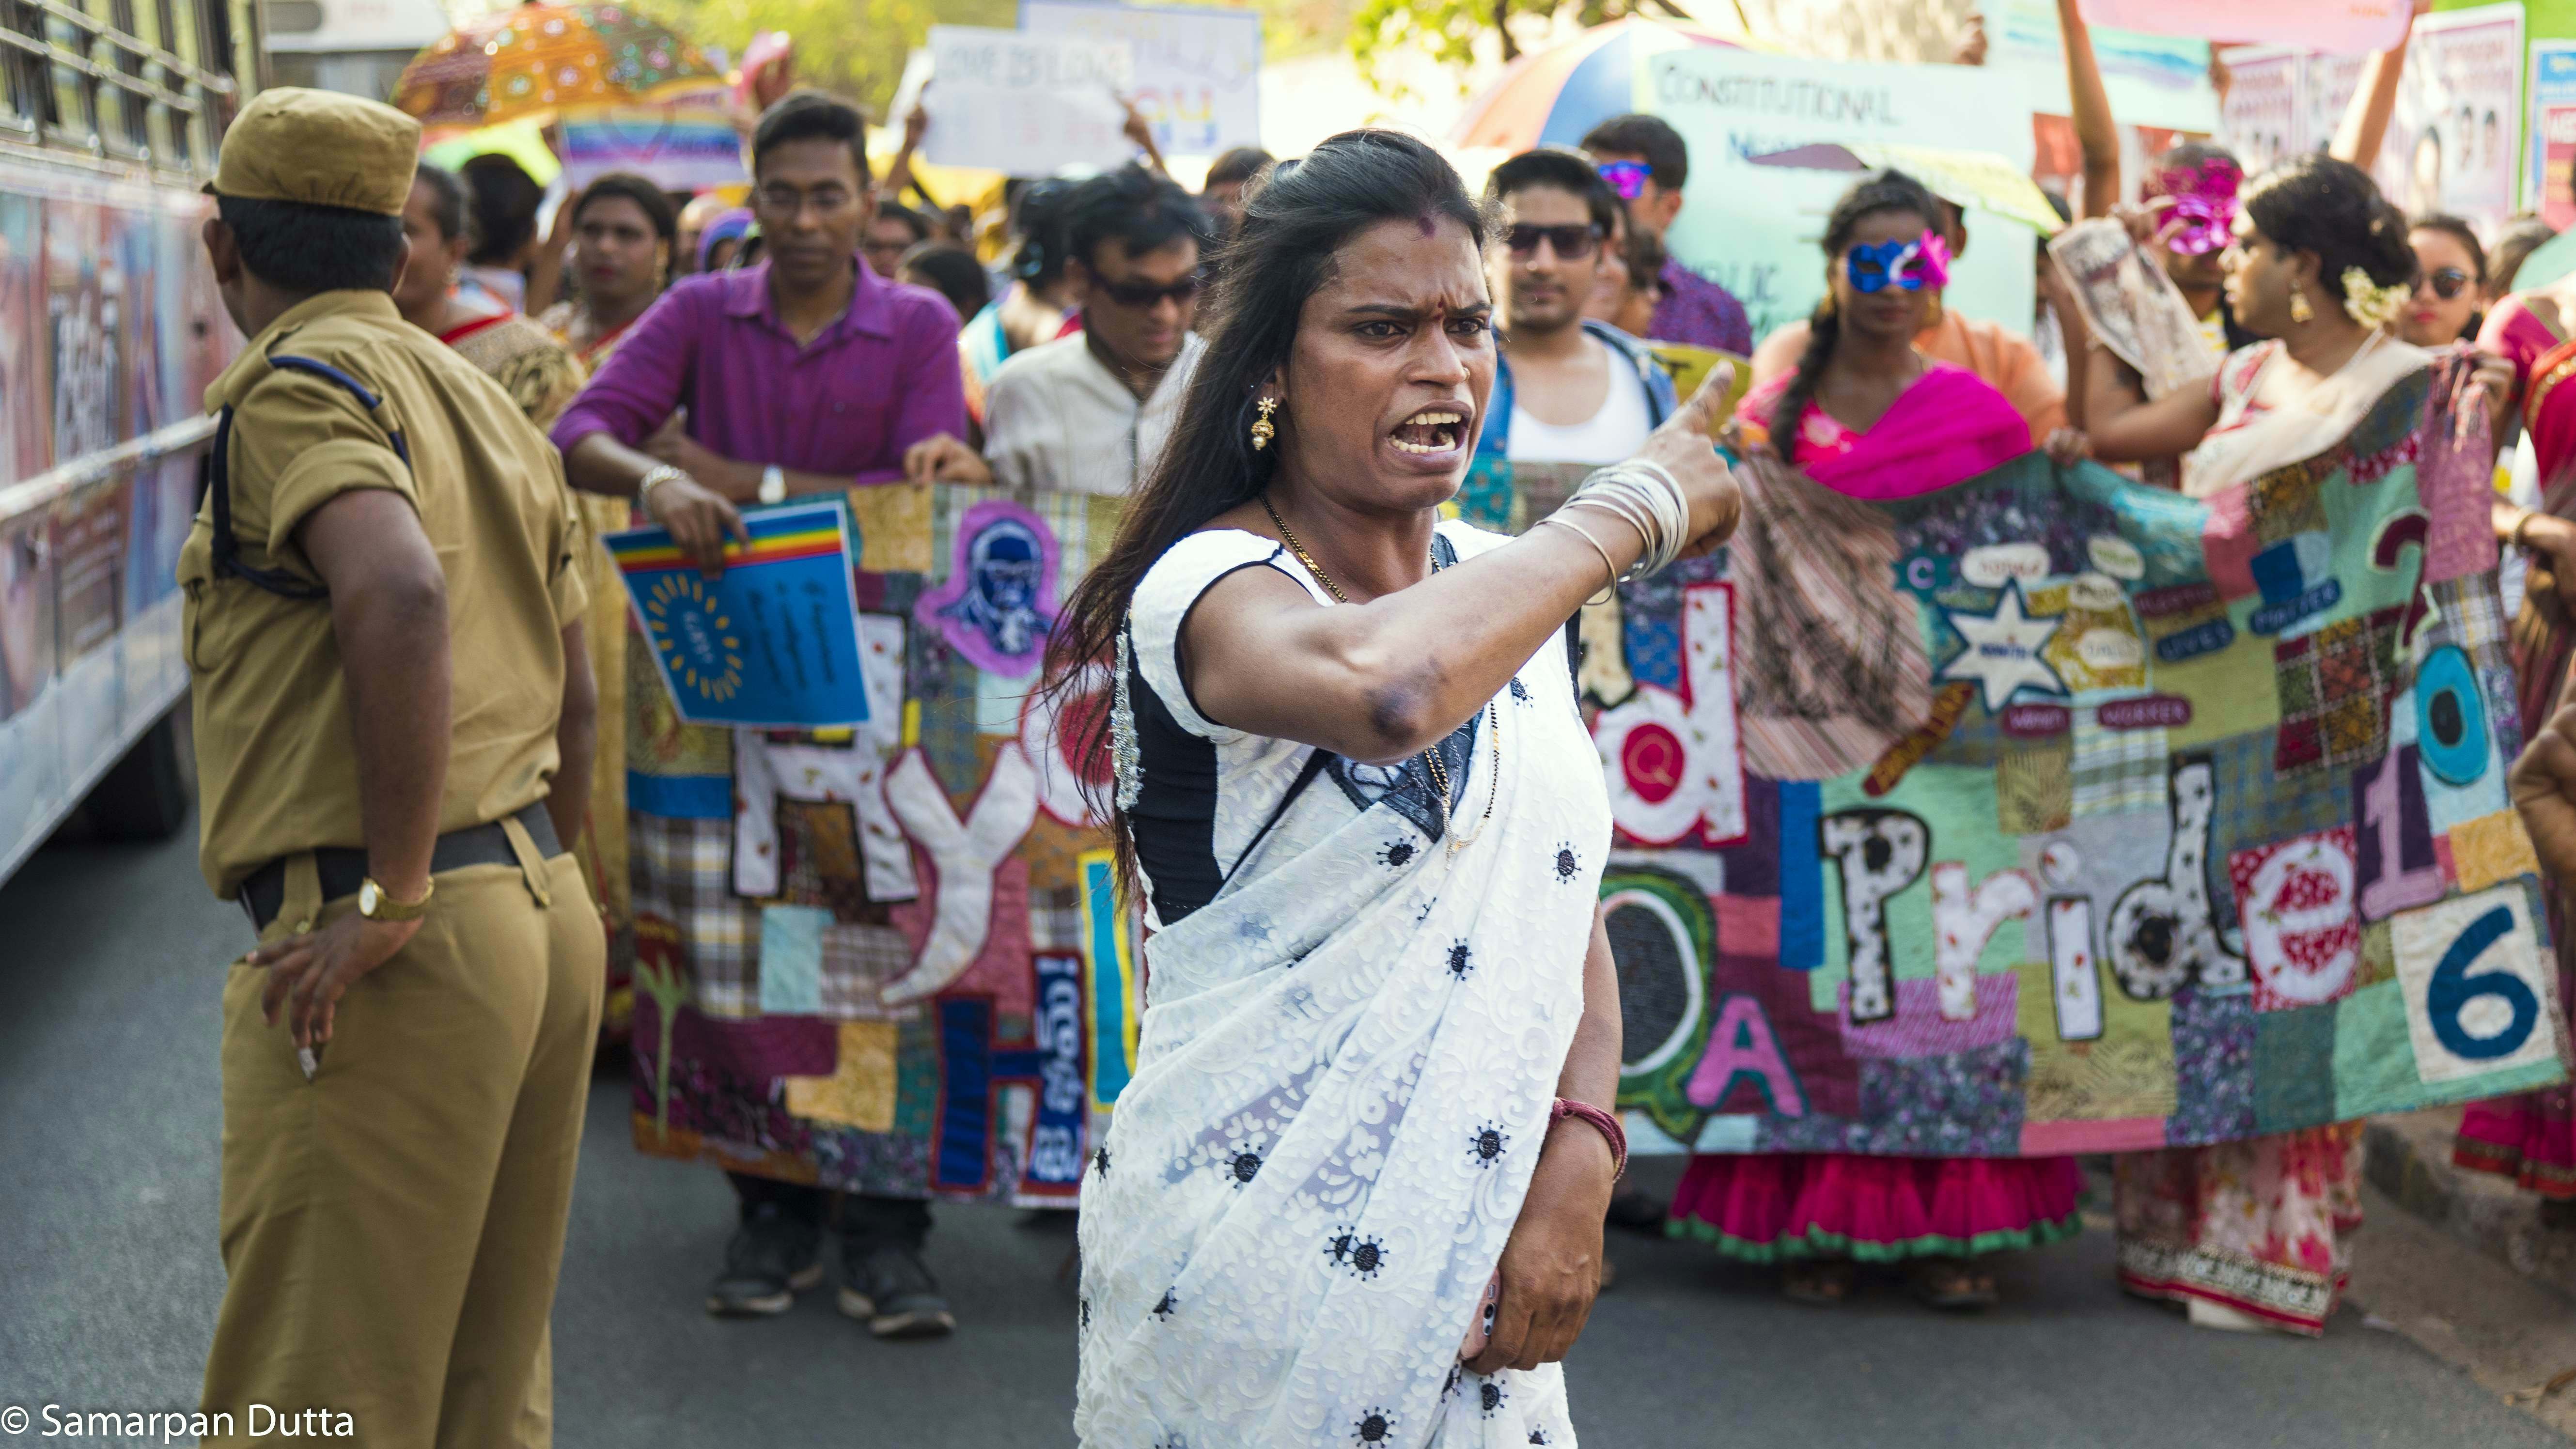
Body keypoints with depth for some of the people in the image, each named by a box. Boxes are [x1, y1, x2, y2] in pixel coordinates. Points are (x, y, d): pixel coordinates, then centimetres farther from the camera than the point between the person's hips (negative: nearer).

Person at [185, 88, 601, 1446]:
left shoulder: (297, 385, -9)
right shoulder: (488, 404, 18)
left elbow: (401, 594, -28)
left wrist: (391, 896, -22)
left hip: (385, 958, -9)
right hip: (542, 916, 9)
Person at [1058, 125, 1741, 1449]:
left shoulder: (1502, 586, 8)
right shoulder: (1207, 587, -16)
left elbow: (1565, 906, 11)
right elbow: (1385, 686, -40)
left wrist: (1577, 1162, -6)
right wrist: (1628, 510, -25)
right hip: (1253, 1278, -6)